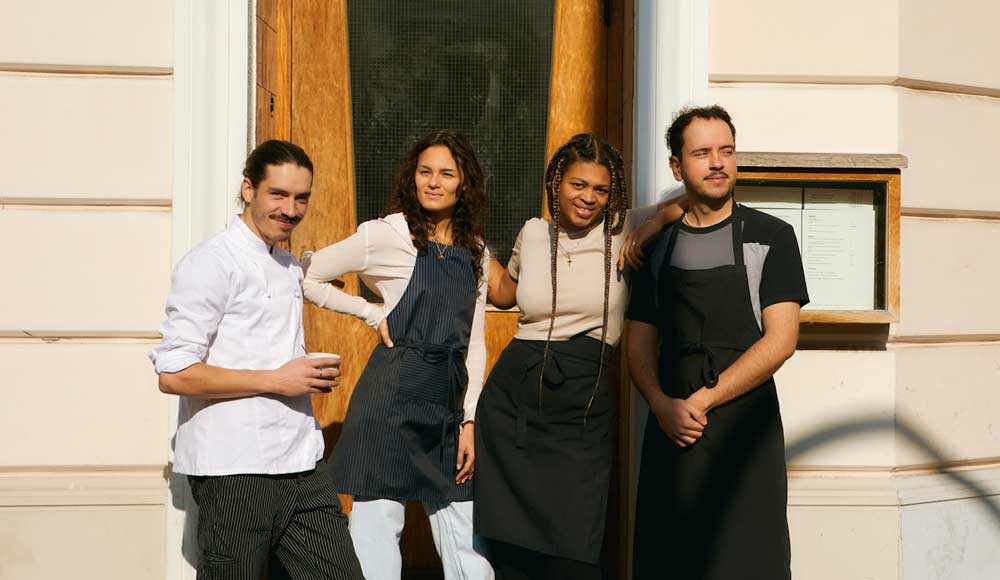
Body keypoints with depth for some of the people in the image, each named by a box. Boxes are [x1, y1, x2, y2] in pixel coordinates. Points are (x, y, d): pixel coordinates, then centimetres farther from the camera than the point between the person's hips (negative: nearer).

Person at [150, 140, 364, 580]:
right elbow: (173, 374, -16)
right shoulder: (211, 262, -9)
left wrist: (313, 375, 9)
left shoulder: (289, 267, 18)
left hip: (302, 462, 8)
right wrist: (276, 380, -15)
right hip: (235, 472, -7)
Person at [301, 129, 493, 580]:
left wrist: (469, 420, 6)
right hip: (392, 398, -5)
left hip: (448, 403, 5)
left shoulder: (476, 253, 12)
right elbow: (307, 277, -1)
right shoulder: (388, 235, -4)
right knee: (378, 527, -1)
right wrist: (374, 314, -3)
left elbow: (474, 343, 13)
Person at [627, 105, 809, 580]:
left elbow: (781, 340, -7)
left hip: (742, 430, -3)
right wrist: (663, 405, -8)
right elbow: (640, 343, 11)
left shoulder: (769, 237, 1)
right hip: (672, 430, 3)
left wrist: (702, 400, -13)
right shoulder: (659, 247, 13)